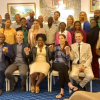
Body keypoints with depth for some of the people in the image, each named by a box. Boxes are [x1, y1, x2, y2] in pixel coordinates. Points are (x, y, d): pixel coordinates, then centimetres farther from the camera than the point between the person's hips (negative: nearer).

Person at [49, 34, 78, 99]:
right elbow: (52, 58, 13)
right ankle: (69, 84, -40)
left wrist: (67, 52, -13)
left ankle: (62, 91, -38)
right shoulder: (56, 47, 17)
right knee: (62, 65, -36)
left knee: (61, 71, -37)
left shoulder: (68, 47, 11)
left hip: (64, 66, 0)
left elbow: (68, 60, 0)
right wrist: (51, 51, 0)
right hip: (56, 65, 0)